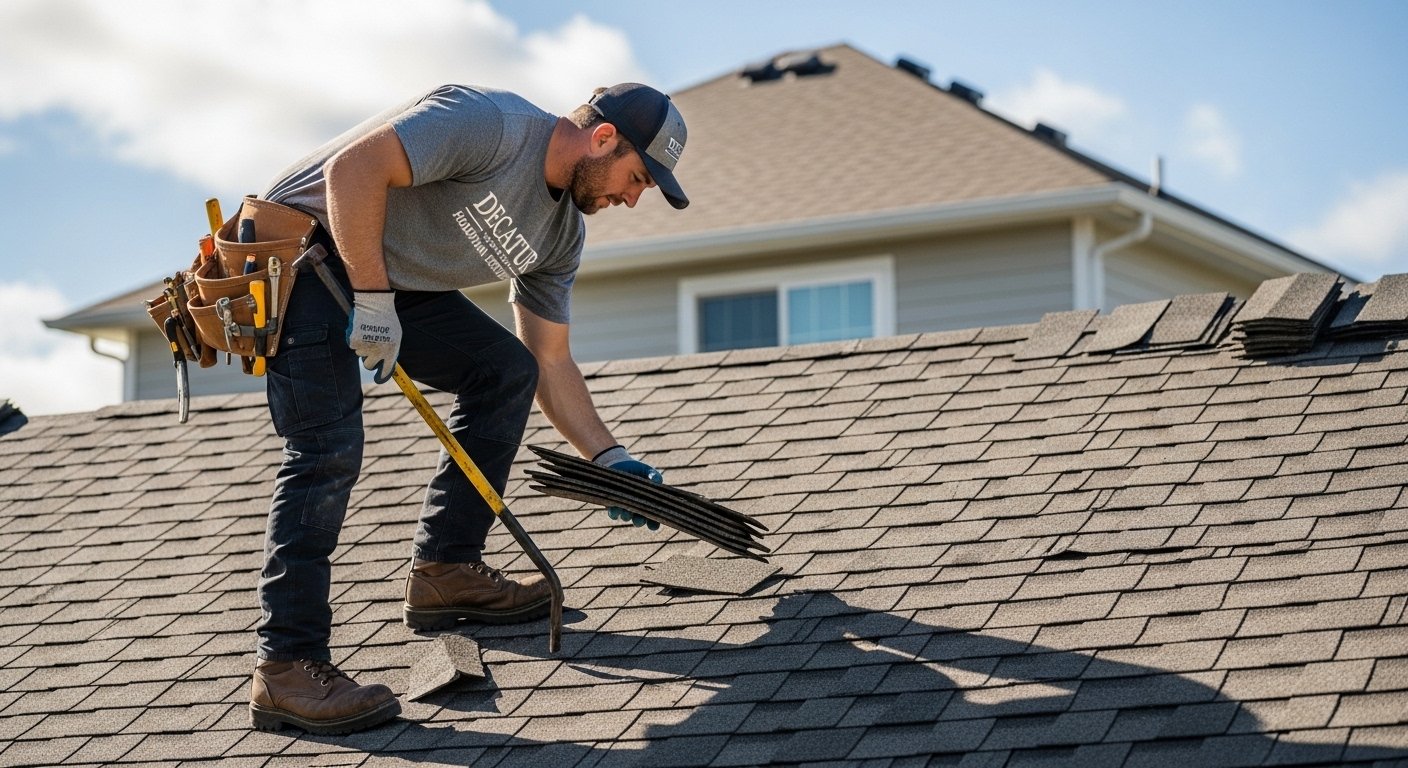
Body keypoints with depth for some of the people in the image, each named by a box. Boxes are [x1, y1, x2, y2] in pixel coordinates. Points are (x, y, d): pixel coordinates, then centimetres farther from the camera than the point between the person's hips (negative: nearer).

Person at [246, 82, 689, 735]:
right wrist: (373, 298, -28)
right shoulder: (492, 125, -20)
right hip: (304, 246, -10)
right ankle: (286, 669, -20)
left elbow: (550, 363, 15)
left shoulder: (561, 234, 8)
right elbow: (353, 167, -29)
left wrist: (610, 460, 8)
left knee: (506, 369, 8)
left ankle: (444, 572, 11)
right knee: (329, 451, -19)